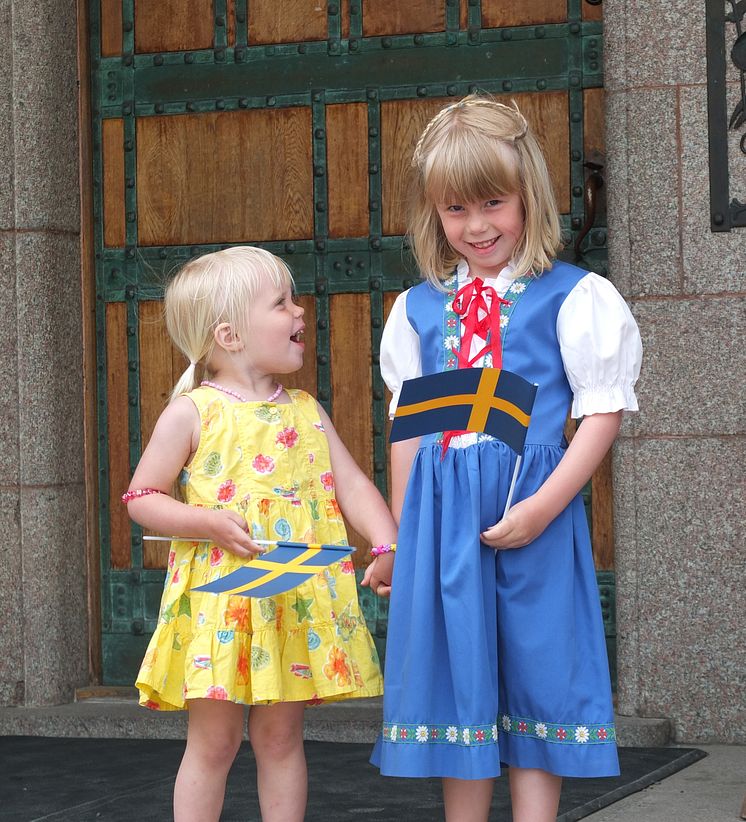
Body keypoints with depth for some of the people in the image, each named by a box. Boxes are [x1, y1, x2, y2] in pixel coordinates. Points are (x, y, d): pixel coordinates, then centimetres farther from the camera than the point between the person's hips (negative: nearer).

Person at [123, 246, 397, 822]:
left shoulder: (306, 411, 9)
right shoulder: (192, 413, -4)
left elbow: (352, 484, 6)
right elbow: (142, 497, 0)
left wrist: (388, 545, -12)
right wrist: (208, 522, -16)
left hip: (299, 601, 4)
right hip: (219, 601, -4)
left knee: (280, 736, 11)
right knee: (213, 742, 2)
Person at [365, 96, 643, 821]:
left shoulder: (574, 297, -3)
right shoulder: (418, 308, 10)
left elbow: (602, 411, -6)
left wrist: (542, 507, -16)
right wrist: (399, 537, 13)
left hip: (529, 506, -4)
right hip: (442, 514, 4)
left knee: (534, 675, 3)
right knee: (455, 675, 10)